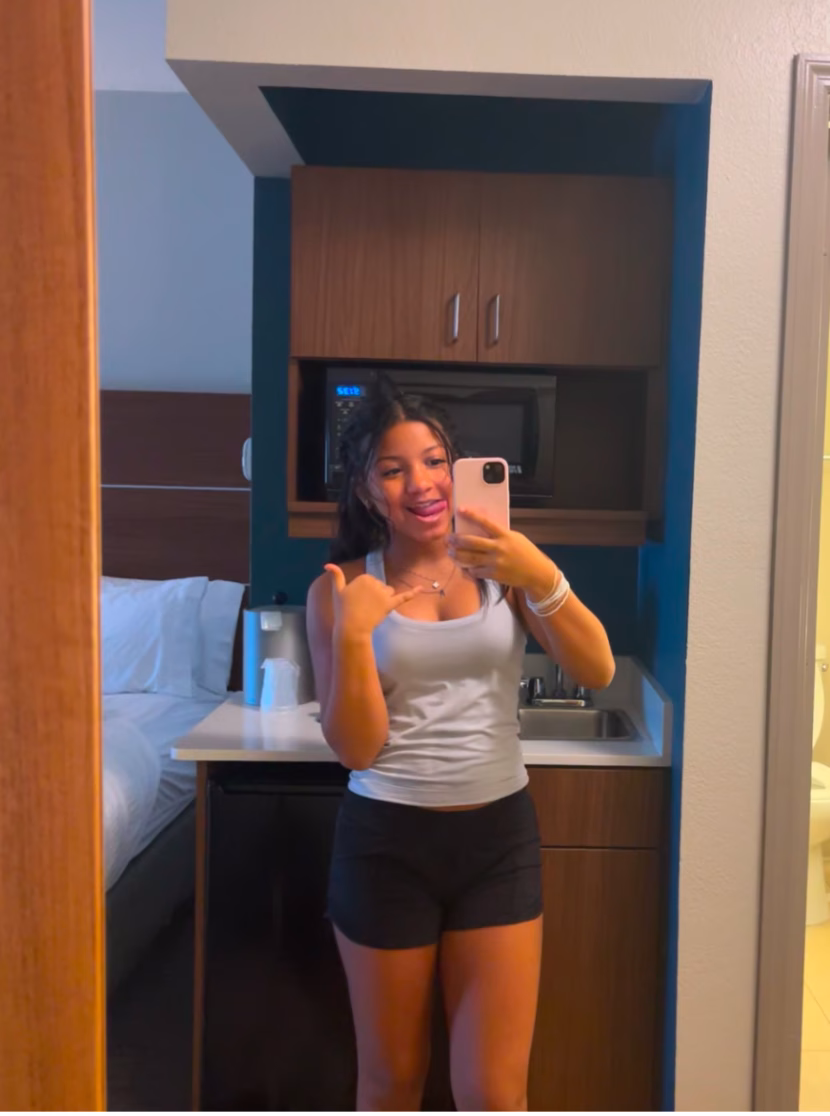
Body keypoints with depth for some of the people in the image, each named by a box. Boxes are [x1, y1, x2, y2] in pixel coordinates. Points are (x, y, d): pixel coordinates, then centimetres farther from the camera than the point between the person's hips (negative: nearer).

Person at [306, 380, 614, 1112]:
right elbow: (356, 749, -8)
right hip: (386, 843, 0)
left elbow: (597, 672, -11)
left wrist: (541, 578, -27)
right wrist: (352, 635, -21)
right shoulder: (341, 589, -4)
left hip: (498, 837, 1)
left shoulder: (501, 565, -1)